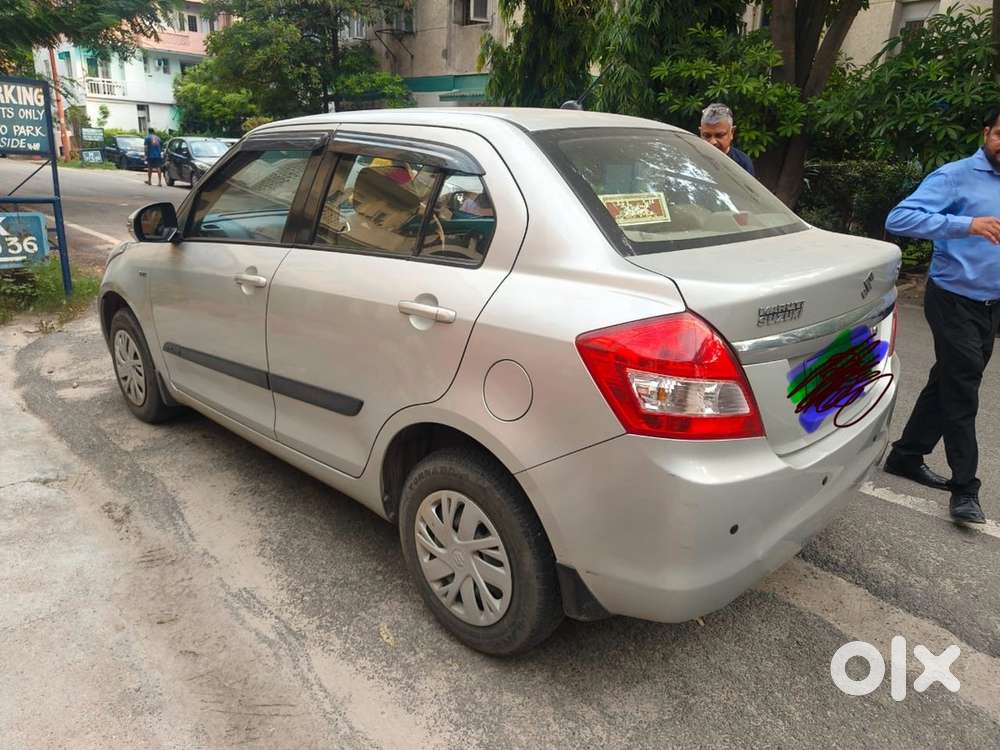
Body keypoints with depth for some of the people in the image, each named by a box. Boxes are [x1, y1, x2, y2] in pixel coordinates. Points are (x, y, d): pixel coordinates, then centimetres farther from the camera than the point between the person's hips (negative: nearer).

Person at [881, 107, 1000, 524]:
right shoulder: (955, 177, -13)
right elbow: (899, 219, -25)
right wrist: (967, 225, -31)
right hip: (955, 301, -7)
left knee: (949, 384, 14)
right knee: (962, 391, -5)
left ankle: (906, 455, 28)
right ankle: (965, 487, 5)